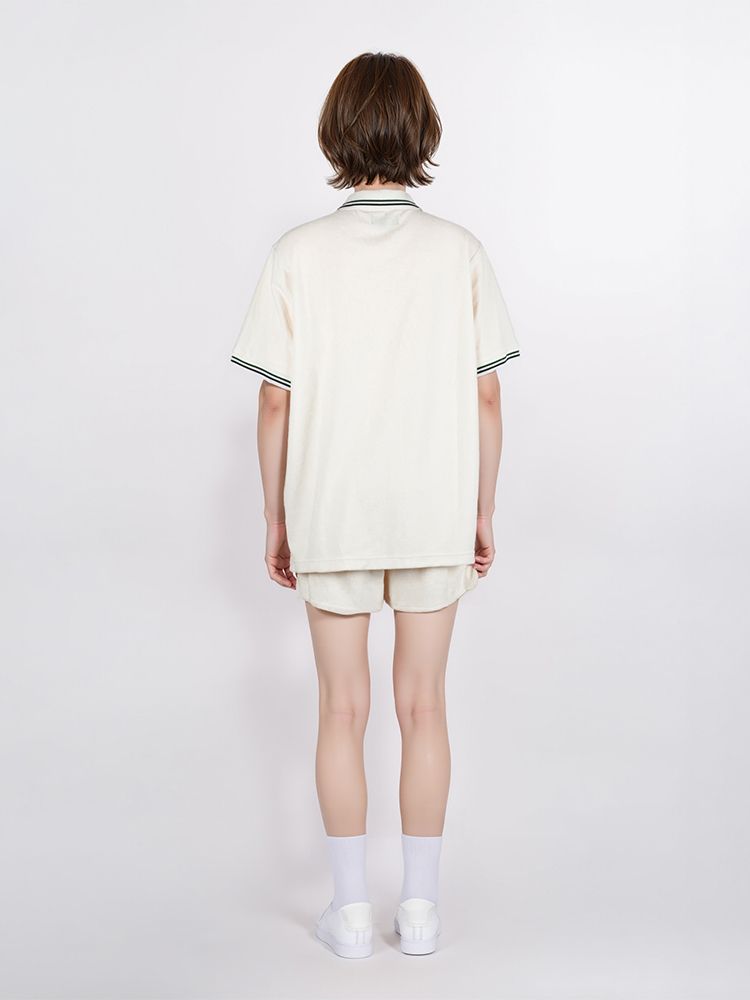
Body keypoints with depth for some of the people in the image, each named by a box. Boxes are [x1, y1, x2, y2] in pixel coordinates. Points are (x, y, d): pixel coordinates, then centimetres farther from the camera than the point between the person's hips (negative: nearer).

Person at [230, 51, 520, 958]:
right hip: (434, 513, 1)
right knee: (423, 707, 11)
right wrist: (483, 512, 9)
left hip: (331, 515, -1)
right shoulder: (459, 252, -5)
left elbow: (276, 406, -6)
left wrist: (275, 521, 5)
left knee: (342, 710, 11)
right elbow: (487, 399, -2)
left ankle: (350, 908, 20)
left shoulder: (298, 254, -7)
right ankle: (420, 908, 21)